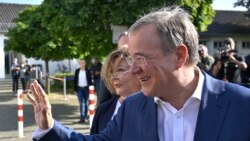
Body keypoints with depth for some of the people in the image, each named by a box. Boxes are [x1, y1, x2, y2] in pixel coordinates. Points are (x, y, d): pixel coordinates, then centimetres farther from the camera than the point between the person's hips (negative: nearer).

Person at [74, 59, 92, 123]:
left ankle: (85, 117, 19)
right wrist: (75, 89, 3)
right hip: (79, 88, 1)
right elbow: (75, 80, 6)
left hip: (86, 88, -1)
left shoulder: (88, 71, -2)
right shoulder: (77, 71, 3)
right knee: (81, 103, -3)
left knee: (86, 103, 7)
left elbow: (90, 80, 0)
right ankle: (82, 118, -6)